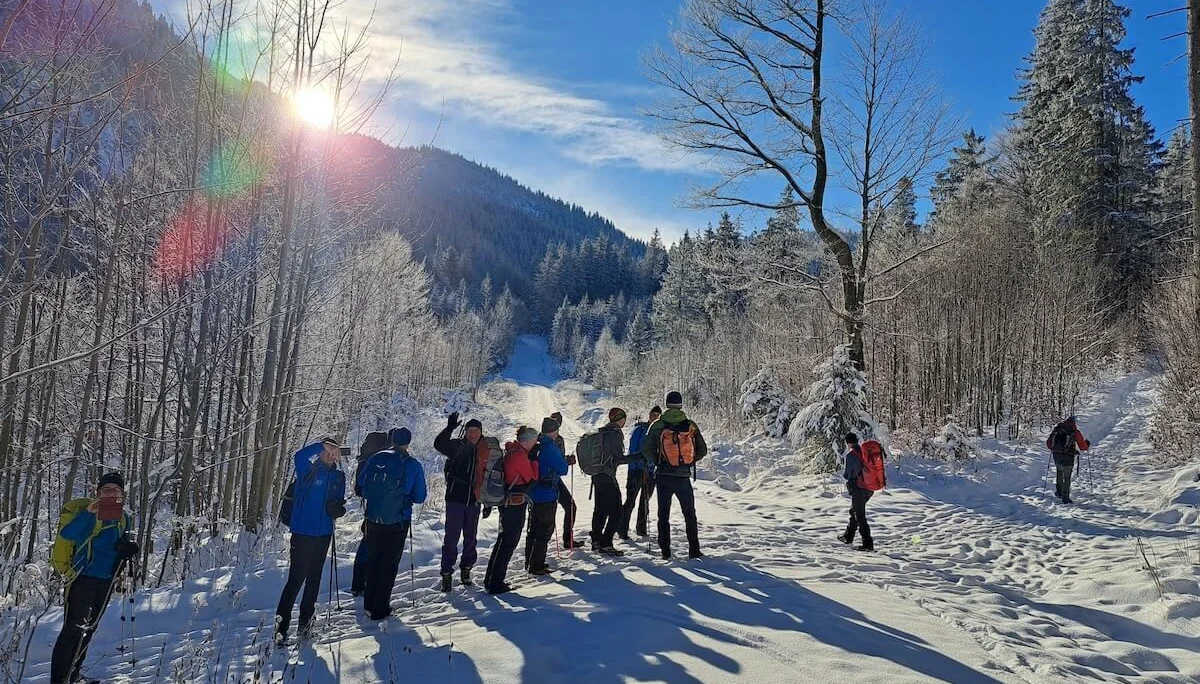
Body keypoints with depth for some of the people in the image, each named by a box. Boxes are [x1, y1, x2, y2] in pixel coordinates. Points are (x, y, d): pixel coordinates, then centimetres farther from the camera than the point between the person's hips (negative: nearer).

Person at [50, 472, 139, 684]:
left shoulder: (123, 518, 9)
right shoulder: (90, 511, -12)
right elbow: (66, 534, -27)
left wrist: (129, 548, -4)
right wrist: (89, 513, -42)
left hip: (106, 582, 7)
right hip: (83, 578, -7)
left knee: (88, 629, 17)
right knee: (73, 630, -7)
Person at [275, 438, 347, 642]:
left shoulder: (338, 476, 9)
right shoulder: (309, 469, -8)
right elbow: (299, 456, -30)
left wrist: (338, 509, -6)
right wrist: (322, 445, -38)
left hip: (324, 534, 6)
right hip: (302, 533, -6)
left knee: (314, 579, 13)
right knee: (296, 579, -7)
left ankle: (305, 622, 24)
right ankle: (281, 624, 2)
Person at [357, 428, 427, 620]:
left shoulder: (376, 459, -3)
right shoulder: (413, 466, -8)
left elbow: (361, 483, 5)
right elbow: (420, 497, -4)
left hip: (373, 519, 3)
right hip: (397, 522, -2)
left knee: (373, 560, 18)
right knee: (389, 564, 8)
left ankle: (369, 604, 25)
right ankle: (380, 609, 11)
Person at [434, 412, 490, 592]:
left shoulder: (485, 450, 5)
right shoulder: (457, 446, -3)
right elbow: (439, 444, -21)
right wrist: (450, 428, -35)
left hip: (474, 500, 3)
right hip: (455, 498, -3)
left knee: (471, 538, 14)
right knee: (451, 537, 0)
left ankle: (466, 568, 30)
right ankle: (447, 573, 9)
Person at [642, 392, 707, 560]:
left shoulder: (657, 425, -6)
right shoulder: (691, 426, -3)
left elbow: (646, 450, -7)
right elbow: (702, 450, 0)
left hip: (663, 477, 0)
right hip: (683, 477, 1)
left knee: (663, 515, 10)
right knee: (690, 514, 15)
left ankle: (665, 552, 9)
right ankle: (694, 551, 16)